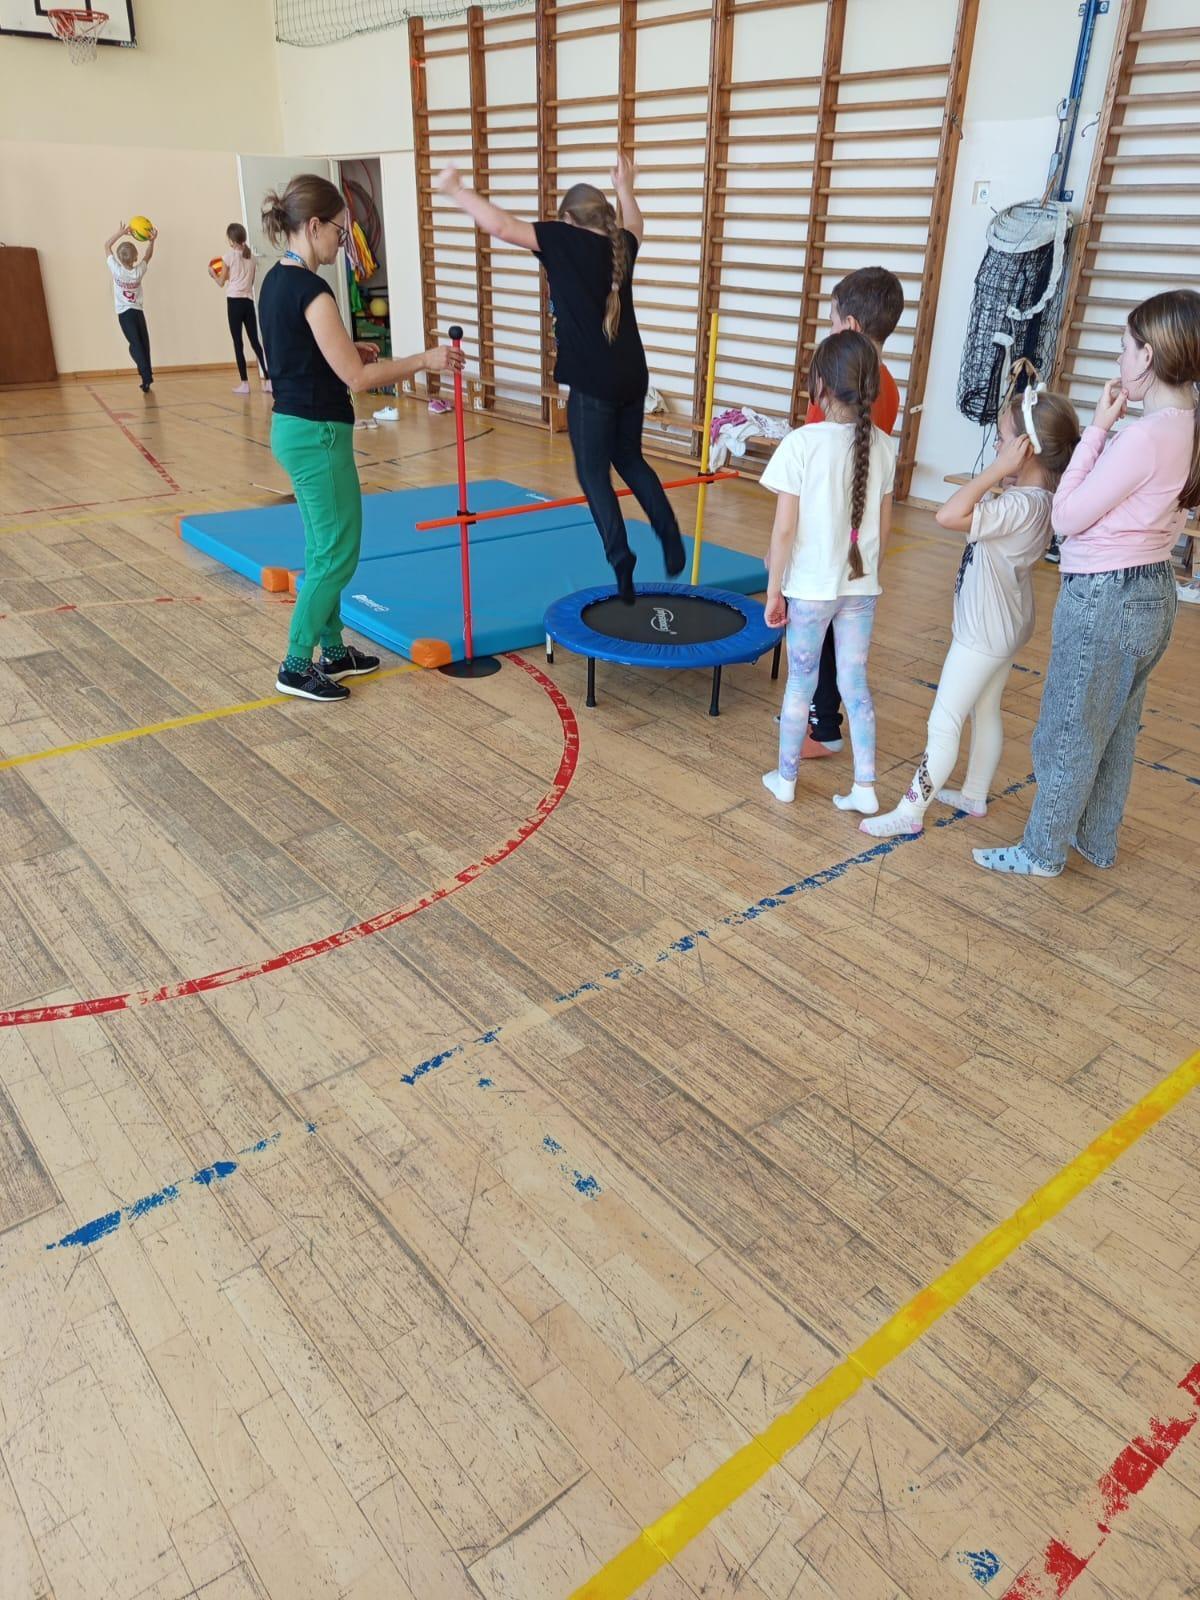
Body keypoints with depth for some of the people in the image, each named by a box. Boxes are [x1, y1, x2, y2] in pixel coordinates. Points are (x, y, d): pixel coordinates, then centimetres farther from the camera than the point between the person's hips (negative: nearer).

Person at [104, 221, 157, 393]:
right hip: (138, 311, 3)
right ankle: (147, 378, 9)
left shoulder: (116, 270, -13)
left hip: (124, 313, -2)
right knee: (143, 344, 10)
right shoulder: (139, 271, -7)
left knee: (135, 345, -7)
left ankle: (146, 376, -24)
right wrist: (152, 241, -3)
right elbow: (148, 256, 10)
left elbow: (107, 245, -2)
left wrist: (120, 233, -7)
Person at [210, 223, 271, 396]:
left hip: (234, 300, -4)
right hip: (249, 301, 4)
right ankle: (268, 380, -4)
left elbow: (221, 282, 3)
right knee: (255, 341, 5)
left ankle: (244, 383, -3)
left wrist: (213, 274, 23)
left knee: (238, 342, -1)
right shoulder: (251, 256, 10)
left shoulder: (229, 256, -4)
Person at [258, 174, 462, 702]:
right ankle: (296, 667, 6)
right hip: (318, 434, -10)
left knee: (324, 548, 17)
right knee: (338, 553, -1)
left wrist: (347, 350, 10)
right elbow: (357, 377, -20)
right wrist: (425, 360, -12)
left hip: (292, 427, 10)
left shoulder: (275, 280, 10)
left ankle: (332, 651, 28)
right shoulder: (310, 290, -19)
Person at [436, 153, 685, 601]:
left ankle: (620, 556, -9)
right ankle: (670, 536, 15)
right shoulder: (620, 245, 13)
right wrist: (625, 189, 54)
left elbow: (500, 225, -9)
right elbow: (634, 226, 39)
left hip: (592, 382, -7)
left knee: (593, 472, 2)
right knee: (630, 459, 22)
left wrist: (456, 190, 2)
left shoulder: (564, 240, -5)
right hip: (632, 377, 7)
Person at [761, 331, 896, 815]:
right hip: (861, 587, 3)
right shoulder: (882, 446, -1)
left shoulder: (802, 443, -15)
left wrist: (774, 590, -5)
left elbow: (784, 529, -15)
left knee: (801, 682, 12)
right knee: (855, 683, 13)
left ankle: (785, 778, 26)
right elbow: (883, 526, 6)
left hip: (811, 587, -3)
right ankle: (864, 787, 16)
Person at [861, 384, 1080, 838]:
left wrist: (999, 469, -33)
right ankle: (974, 796, 36)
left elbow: (948, 516, -40)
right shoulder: (1039, 496, 1)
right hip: (1002, 626, 10)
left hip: (984, 633, -10)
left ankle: (910, 811, 7)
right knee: (986, 712, 21)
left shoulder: (1021, 506, -29)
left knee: (944, 724, -2)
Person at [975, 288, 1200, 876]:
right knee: (1115, 729, 21)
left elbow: (1066, 519, -17)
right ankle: (1096, 841, 36)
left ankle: (1042, 852, 21)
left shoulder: (1144, 437, -24)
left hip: (1105, 597, -9)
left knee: (1068, 732, 6)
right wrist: (1106, 432, 2)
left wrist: (1097, 428, -14)